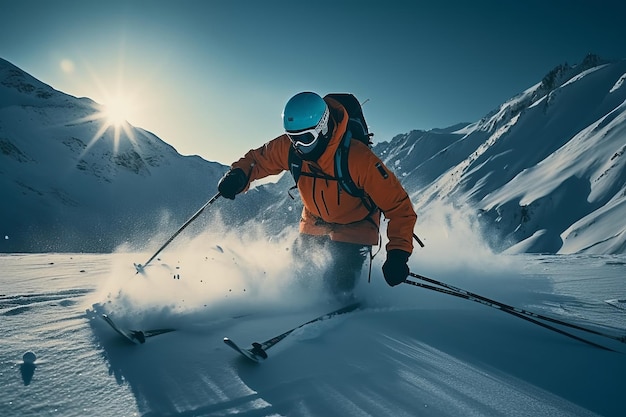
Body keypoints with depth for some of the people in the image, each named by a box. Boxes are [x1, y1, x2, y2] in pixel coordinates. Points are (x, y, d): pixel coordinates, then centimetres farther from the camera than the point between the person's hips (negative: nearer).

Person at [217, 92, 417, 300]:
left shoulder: (358, 158, -35)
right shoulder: (288, 147, -21)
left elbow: (398, 205, -30)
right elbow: (258, 159, -1)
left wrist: (398, 254, -38)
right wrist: (238, 175, -24)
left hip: (354, 227, -4)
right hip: (314, 223, 5)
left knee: (338, 285, -17)